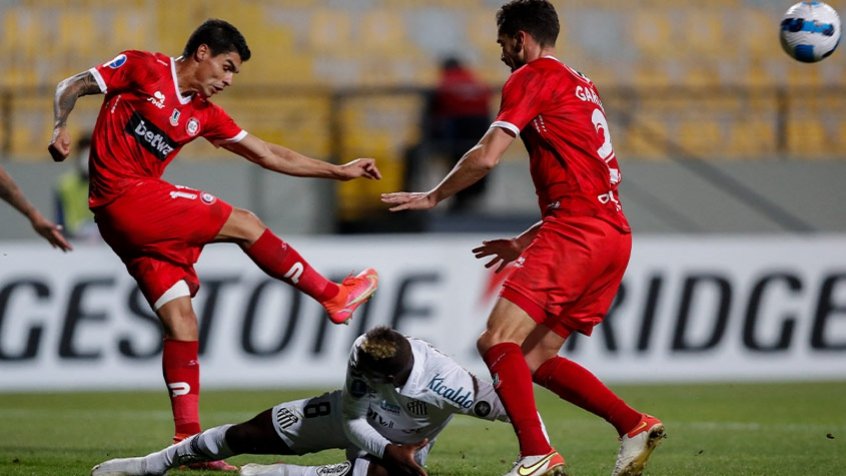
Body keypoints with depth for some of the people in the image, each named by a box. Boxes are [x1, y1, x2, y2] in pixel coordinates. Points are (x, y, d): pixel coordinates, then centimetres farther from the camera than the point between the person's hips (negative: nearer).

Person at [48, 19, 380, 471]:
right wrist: (60, 127, -21)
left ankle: (188, 437, 1)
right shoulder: (143, 69, -3)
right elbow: (71, 87, -1)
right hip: (125, 198, -8)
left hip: (139, 215, 8)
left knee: (181, 322, 1)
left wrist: (339, 171, 20)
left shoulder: (205, 115, 15)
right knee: (244, 224, -5)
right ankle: (334, 296, 8)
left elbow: (268, 155, 20)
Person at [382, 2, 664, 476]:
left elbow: (487, 157, -9)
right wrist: (524, 243, 31)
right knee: (535, 358, 13)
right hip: (614, 235, 9)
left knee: (498, 340, -14)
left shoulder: (531, 78, -1)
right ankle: (635, 425, 7)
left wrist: (433, 197, 6)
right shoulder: (582, 85, 26)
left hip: (577, 231, -9)